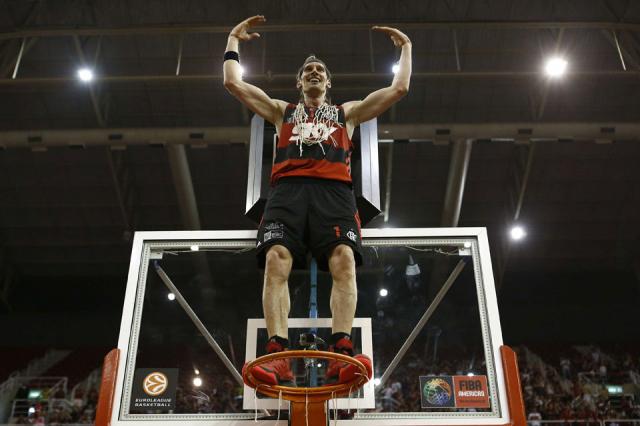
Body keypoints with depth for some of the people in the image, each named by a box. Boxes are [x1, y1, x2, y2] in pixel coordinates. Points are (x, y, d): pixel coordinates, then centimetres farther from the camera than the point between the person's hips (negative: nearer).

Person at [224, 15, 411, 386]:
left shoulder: (347, 112, 32)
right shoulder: (283, 111, 33)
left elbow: (399, 89, 26)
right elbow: (234, 83, 27)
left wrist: (406, 47, 35)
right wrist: (233, 41, 36)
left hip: (333, 191, 0)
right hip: (288, 190, 0)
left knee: (344, 260, -26)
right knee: (276, 261, -25)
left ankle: (342, 354, -38)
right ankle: (278, 356, -36)